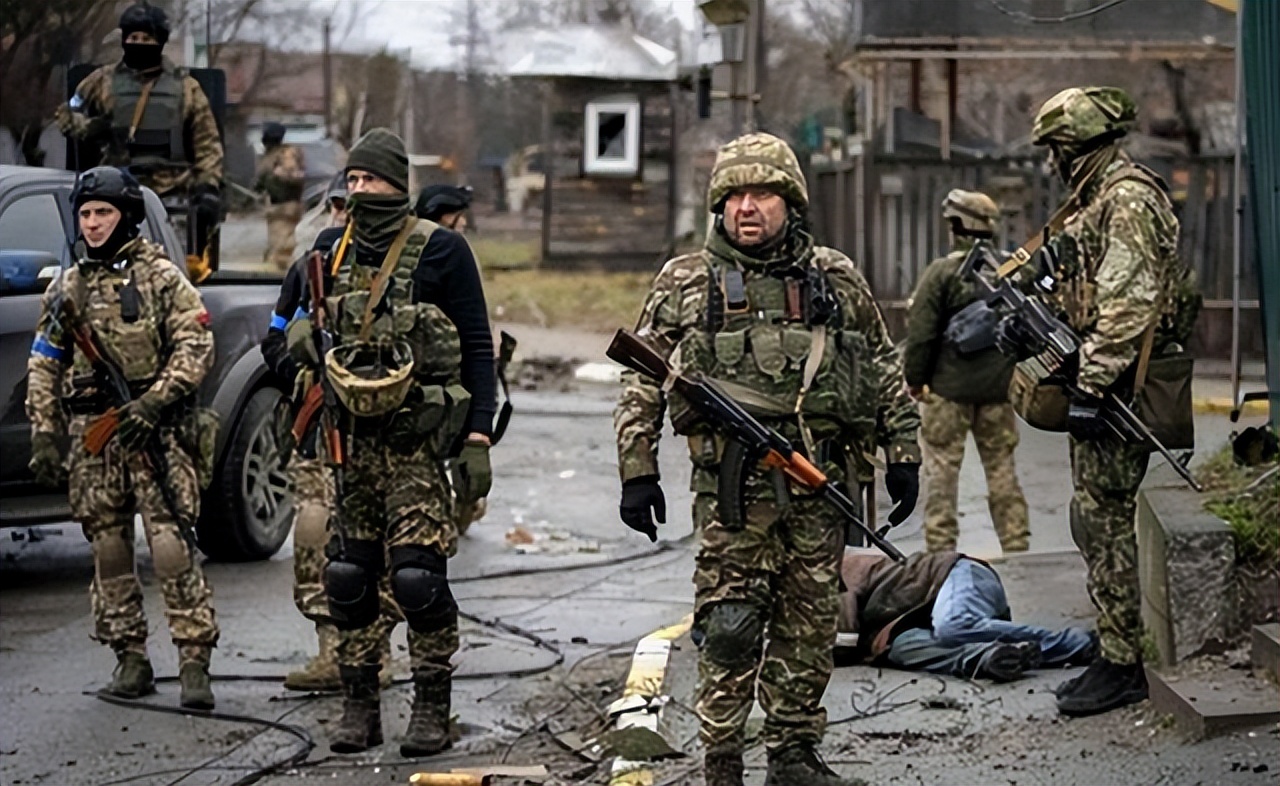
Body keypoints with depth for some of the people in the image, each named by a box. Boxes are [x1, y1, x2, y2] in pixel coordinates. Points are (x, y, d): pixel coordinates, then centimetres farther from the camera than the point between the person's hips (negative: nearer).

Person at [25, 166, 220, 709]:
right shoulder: (67, 288, 14)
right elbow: (43, 368, 15)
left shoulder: (160, 277, 1)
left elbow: (196, 346, -6)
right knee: (109, 551, 5)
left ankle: (194, 661, -11)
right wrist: (44, 436, 6)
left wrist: (154, 401, -16)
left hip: (155, 432, -4)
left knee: (171, 546, -11)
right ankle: (130, 658, 13)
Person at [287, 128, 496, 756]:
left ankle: (432, 709, -1)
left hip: (417, 443, -6)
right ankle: (358, 705, 14)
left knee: (418, 574, -10)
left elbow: (477, 349, -5)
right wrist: (310, 348, 4)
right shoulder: (337, 254, 11)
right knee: (348, 576, 5)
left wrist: (477, 439, -10)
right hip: (353, 441, 6)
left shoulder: (440, 251, -5)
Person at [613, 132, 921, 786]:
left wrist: (902, 453, 12)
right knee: (729, 625, -5)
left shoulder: (837, 279, 10)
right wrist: (636, 471, 0)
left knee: (810, 622, 7)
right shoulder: (685, 284, 4)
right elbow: (641, 384, 6)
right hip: (732, 483, -3)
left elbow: (884, 370, 17)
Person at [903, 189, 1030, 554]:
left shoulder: (943, 272, -11)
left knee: (942, 470, 1)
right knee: (1002, 469, 11)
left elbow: (921, 332, -12)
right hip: (998, 389, 5)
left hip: (949, 388, -4)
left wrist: (914, 379, -1)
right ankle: (1016, 545, 13)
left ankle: (940, 546, 0)